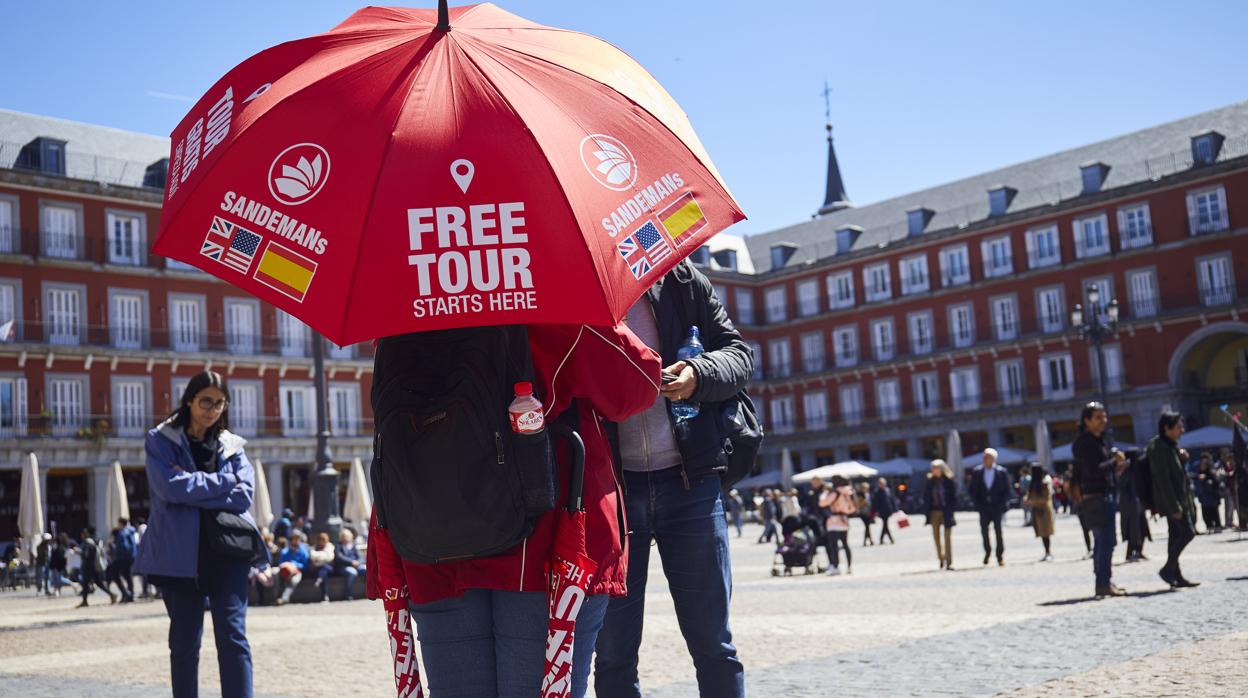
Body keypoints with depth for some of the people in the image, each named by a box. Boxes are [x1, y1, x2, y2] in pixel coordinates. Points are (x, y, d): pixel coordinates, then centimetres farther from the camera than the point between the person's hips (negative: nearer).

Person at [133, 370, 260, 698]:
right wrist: (224, 482, -5)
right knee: (184, 642, 7)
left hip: (226, 551, 1)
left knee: (232, 636, -8)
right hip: (181, 554, -1)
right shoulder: (161, 440, 4)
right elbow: (171, 487, -13)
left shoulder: (232, 446, 12)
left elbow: (244, 495, -3)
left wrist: (193, 488, -11)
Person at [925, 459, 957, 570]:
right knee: (936, 536, 8)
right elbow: (927, 496, 7)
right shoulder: (930, 481, 4)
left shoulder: (948, 480, -6)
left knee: (947, 537, -2)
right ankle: (941, 558, 25)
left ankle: (949, 563, 1)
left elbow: (954, 496, -4)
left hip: (946, 512, -4)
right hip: (934, 511, 4)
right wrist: (927, 509, -2)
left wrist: (951, 509, -11)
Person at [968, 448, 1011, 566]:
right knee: (984, 530, -1)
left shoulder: (1002, 472, -1)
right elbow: (973, 490, 8)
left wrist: (1001, 504, -7)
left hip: (997, 507, -2)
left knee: (998, 531, -2)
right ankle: (987, 552, 21)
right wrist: (978, 504, -3)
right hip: (984, 508, 2)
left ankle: (1000, 555, 9)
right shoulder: (977, 472, 4)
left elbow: (1008, 489, 2)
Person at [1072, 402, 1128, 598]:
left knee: (1102, 541, 12)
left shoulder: (1102, 441, 19)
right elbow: (1092, 470, -21)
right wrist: (1115, 461, -10)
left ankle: (1104, 582, 18)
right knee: (1106, 540, -12)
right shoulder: (1083, 442, -11)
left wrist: (1117, 468, 7)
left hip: (1107, 494, 10)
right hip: (1095, 496, -10)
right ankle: (1104, 584, -11)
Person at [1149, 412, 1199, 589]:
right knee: (1188, 531, -15)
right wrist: (1174, 506, -23)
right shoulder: (1158, 448, -16)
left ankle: (1176, 576, 11)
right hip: (1171, 500, -10)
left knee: (1177, 536, 9)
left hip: (1179, 499, 10)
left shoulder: (1171, 446, 16)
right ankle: (1168, 568, -9)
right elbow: (1163, 480, -21)